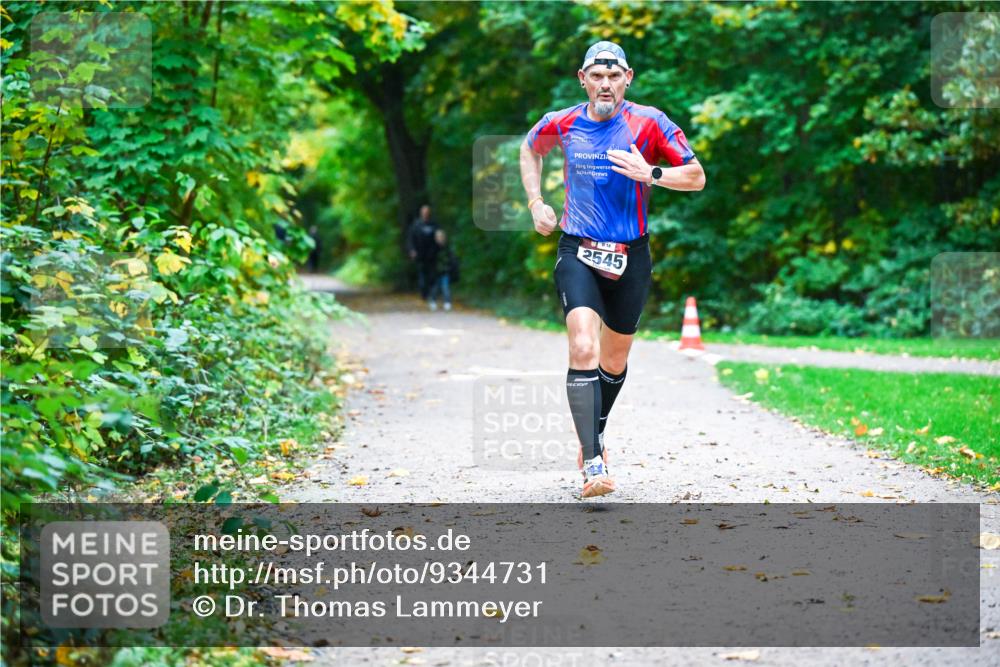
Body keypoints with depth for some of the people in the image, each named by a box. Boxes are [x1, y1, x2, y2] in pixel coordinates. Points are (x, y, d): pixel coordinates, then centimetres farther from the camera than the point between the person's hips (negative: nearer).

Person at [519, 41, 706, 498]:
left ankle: (593, 432, 43)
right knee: (583, 350, -21)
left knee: (614, 360, 14)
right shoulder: (561, 124, 0)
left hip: (630, 256, 1)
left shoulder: (648, 123, -7)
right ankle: (592, 463, -23)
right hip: (577, 253, -1)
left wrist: (650, 174, -20)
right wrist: (535, 202, 10)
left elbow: (696, 176, -3)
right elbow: (529, 149, 23)